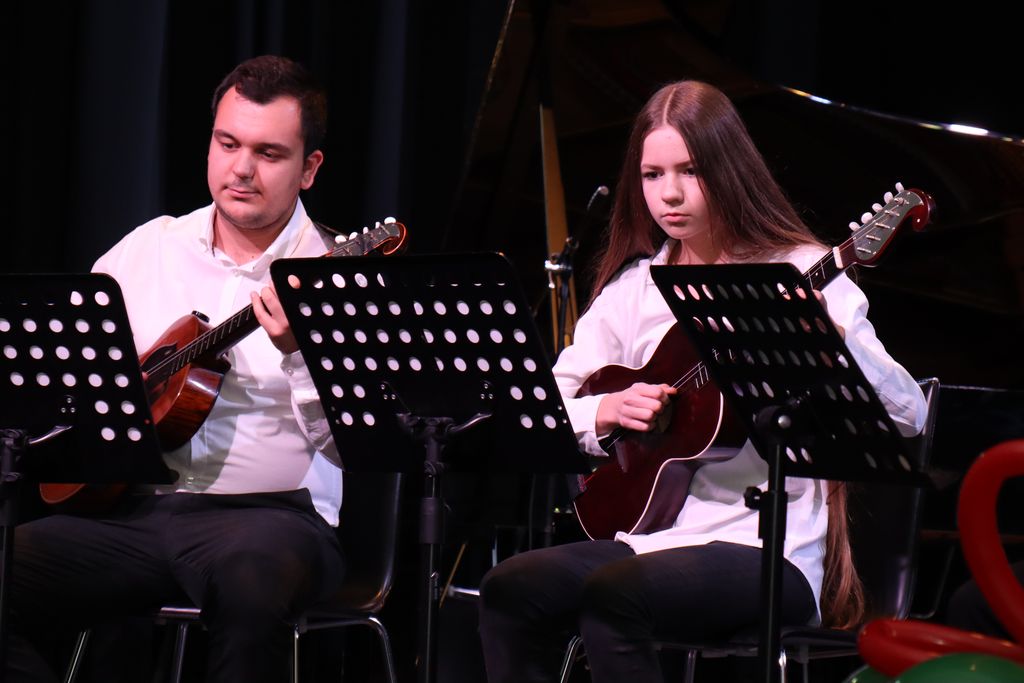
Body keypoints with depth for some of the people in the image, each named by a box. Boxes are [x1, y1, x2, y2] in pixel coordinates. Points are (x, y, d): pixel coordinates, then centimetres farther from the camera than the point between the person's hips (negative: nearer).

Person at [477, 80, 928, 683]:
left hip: (768, 551, -5)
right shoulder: (633, 286, 12)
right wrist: (608, 410, -8)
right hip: (650, 536, 6)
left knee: (612, 593, -31)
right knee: (510, 588, -20)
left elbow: (909, 415, -13)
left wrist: (829, 334, -31)